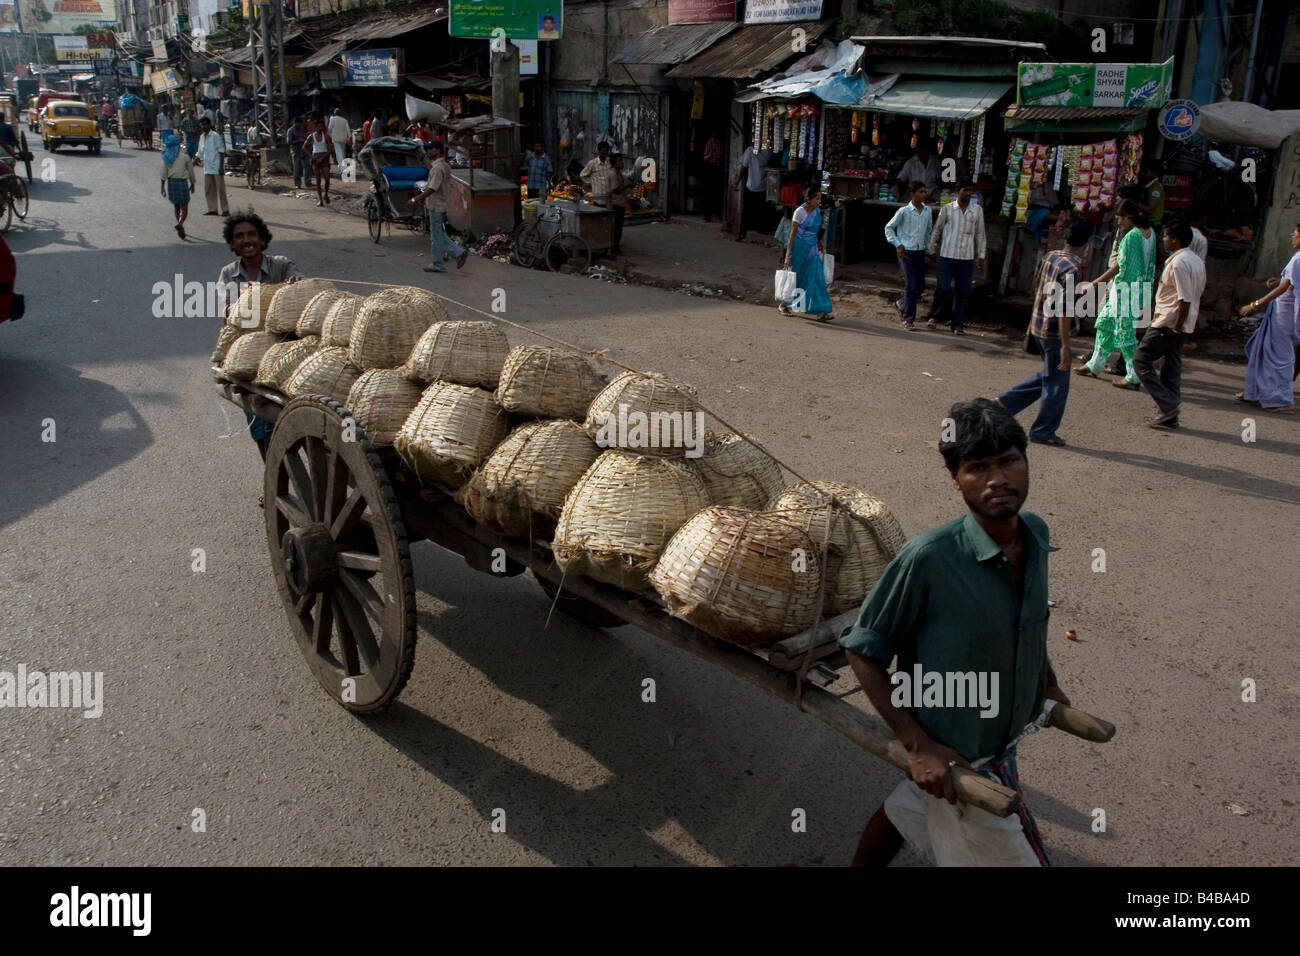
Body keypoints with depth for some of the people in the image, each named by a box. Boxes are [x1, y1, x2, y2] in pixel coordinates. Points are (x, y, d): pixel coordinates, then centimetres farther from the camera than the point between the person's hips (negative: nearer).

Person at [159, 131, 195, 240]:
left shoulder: (167, 157, 0)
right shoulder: (185, 156, -6)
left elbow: (164, 173, -2)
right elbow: (190, 171, -1)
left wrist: (163, 186, 4)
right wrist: (192, 183, 14)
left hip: (170, 182, 3)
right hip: (182, 182, -3)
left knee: (176, 205, 21)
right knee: (184, 208, -3)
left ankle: (180, 225, 29)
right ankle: (180, 224, -29)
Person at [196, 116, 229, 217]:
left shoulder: (216, 136, -9)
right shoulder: (202, 137, 11)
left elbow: (221, 152, -10)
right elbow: (201, 152, 20)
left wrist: (221, 167, -15)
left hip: (217, 167, -7)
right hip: (207, 168, 7)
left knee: (220, 189, -3)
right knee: (208, 189, 9)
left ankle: (225, 210, 3)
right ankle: (212, 209, 17)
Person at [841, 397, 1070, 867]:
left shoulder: (1035, 533, -9)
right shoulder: (928, 558, -30)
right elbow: (861, 649, -21)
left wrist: (1049, 685, 18)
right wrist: (918, 744, -24)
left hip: (999, 740, 6)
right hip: (957, 761, -6)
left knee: (906, 809, 27)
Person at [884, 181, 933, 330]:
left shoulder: (927, 211, 6)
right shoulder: (904, 211, -8)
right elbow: (888, 227, -1)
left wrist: (929, 247, 12)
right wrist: (897, 245, -7)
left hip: (920, 252, 5)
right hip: (906, 252, -5)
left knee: (920, 285, 5)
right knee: (911, 286, -8)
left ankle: (901, 304, 31)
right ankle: (908, 319, -1)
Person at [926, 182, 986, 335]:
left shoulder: (977, 210, 5)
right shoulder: (947, 208, 0)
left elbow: (980, 234, 10)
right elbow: (937, 229, 8)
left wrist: (981, 256, 8)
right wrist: (931, 250, 9)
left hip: (967, 258, 2)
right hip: (947, 255, -2)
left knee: (962, 292, 3)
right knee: (943, 288, -7)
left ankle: (958, 324, 11)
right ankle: (934, 316, 16)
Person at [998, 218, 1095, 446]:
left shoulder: (1050, 257, 4)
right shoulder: (1072, 269, -21)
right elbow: (1063, 310, -24)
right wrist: (1065, 346, -22)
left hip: (1039, 325, 8)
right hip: (1055, 331, -8)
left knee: (1048, 376, 22)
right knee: (1057, 382, 6)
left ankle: (1006, 402, 20)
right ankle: (1043, 431, 16)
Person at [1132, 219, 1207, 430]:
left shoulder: (1179, 263, -18)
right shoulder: (1197, 261, 13)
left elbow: (1185, 299, -22)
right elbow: (1199, 293, 18)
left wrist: (1177, 328, -20)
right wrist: (1188, 322, 22)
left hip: (1169, 323, -10)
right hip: (1183, 324, 10)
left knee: (1142, 360, -2)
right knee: (1172, 367, 12)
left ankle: (1167, 405, -7)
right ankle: (1169, 415, 13)